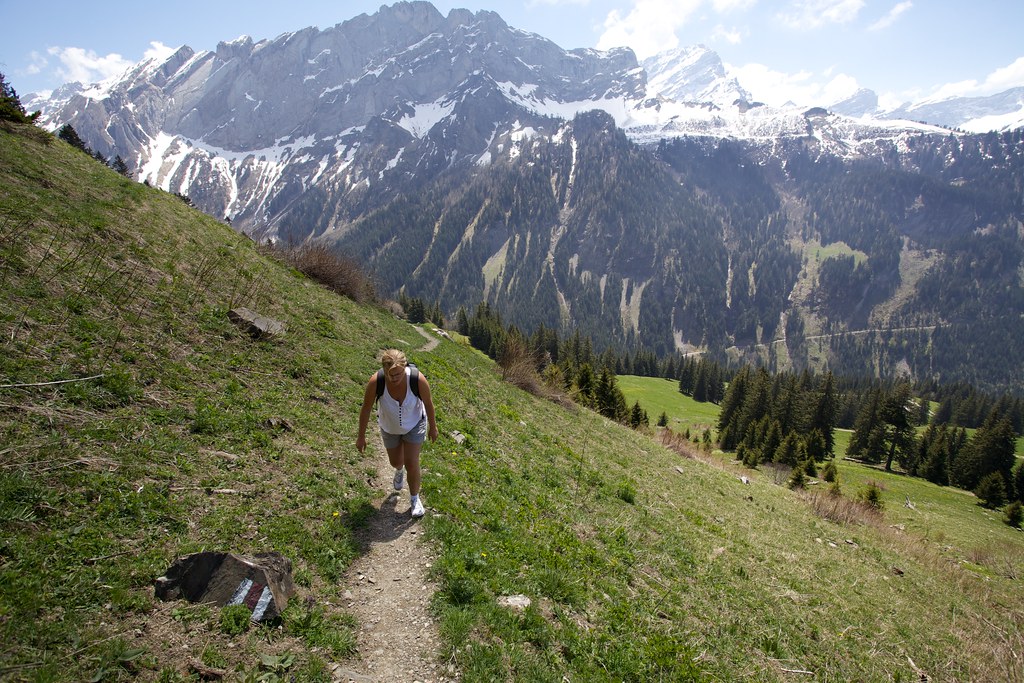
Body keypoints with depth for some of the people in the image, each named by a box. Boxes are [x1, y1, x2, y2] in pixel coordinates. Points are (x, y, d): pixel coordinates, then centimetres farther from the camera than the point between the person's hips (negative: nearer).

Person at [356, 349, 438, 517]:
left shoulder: (418, 379, -36)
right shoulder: (375, 382, -35)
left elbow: (428, 403, -16)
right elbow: (366, 409, -19)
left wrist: (433, 426, -2)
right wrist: (361, 436, -9)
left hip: (414, 424, -1)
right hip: (389, 427, 2)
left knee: (412, 464, -2)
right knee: (395, 461, 21)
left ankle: (414, 498, 26)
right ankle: (399, 470, 61)